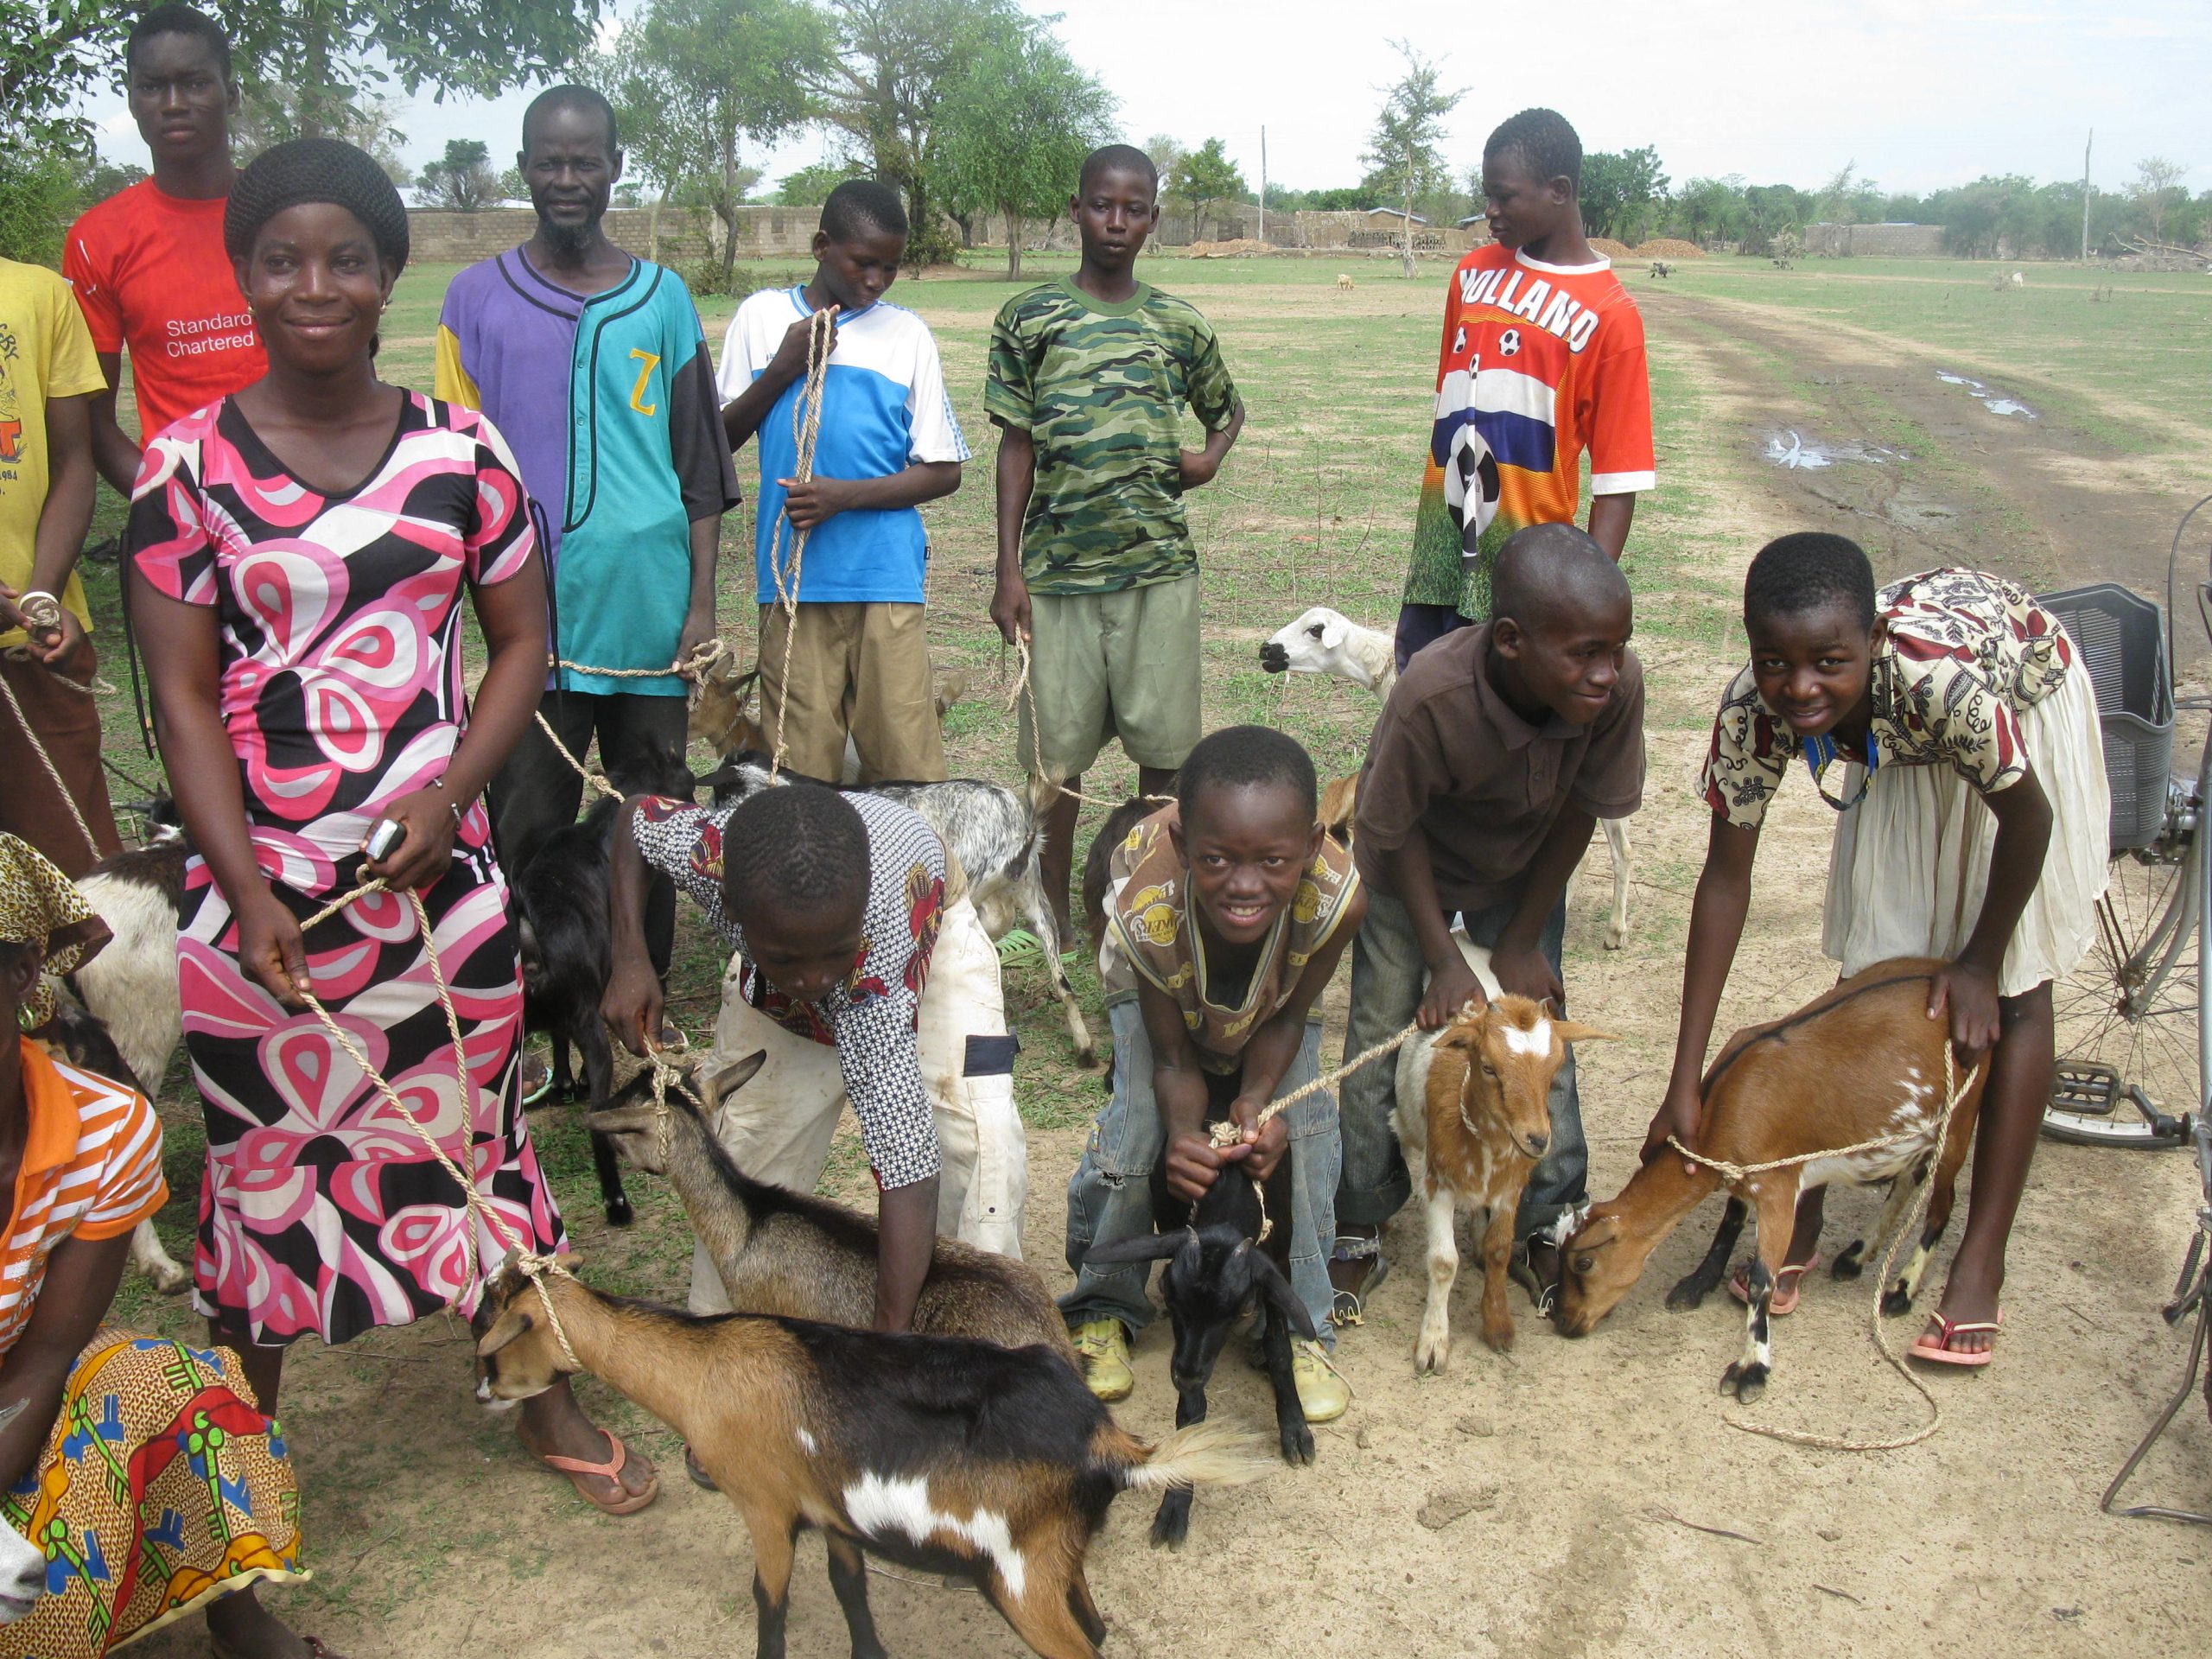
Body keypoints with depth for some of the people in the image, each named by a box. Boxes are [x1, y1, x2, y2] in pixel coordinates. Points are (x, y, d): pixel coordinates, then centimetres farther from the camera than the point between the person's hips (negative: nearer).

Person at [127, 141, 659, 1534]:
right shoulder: (189, 463, -3)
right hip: (257, 879, -1)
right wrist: (246, 891, -13)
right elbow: (182, 691, -4)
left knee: (477, 1123, 12)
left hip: (437, 867, 1)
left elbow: (523, 641, 5)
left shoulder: (460, 448, 2)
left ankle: (545, 1396, 30)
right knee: (259, 1152, 9)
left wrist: (448, 798, -11)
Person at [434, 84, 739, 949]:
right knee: (527, 828, 1)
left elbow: (700, 466, 9)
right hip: (531, 612, -1)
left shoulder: (661, 298, 9)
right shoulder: (478, 298, 6)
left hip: (650, 609, 1)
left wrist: (702, 602, 2)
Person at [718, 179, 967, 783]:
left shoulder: (907, 334, 6)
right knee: (800, 767, 0)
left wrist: (845, 495, -10)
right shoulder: (763, 316, 8)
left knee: (907, 766, -4)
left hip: (887, 577, 0)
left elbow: (944, 472, 5)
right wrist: (783, 368, -5)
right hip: (793, 575, 0)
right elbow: (719, 439, 11)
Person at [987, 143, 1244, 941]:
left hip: (1159, 564, 1)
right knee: (1056, 749, 4)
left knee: (1164, 744, 3)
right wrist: (1008, 571, -2)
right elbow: (1015, 445, 3)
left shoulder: (1179, 325, 8)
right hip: (1057, 569, -1)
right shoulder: (1029, 318, 3)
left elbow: (1227, 407, 25)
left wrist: (1210, 455, 2)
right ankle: (1054, 914, 17)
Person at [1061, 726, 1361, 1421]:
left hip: (1276, 994, 1)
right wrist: (1185, 1132, -48)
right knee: (1136, 1131, -16)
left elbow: (1289, 1018, -22)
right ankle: (1103, 1311, 10)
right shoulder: (1148, 912, -44)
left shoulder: (1337, 898, -42)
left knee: (1301, 1134, -15)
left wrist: (1258, 1102, -38)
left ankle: (1298, 1328, 6)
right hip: (1159, 991, -1)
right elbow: (1173, 1056, -28)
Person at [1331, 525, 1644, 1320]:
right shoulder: (1430, 695, -41)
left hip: (1521, 871, 2)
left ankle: (1545, 1230, 20)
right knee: (1381, 1041, 1)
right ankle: (1356, 1234, 18)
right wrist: (1444, 960, -20)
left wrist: (1521, 944, -8)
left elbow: (1580, 813, -15)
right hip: (1410, 868, -2)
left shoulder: (1617, 686, -33)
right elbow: (1396, 833, -23)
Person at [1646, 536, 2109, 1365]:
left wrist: (1980, 961, -12)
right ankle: (1805, 1210, 16)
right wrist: (1685, 1084, -23)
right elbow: (1725, 880, -23)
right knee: (1869, 972, 4)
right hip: (1899, 742, 3)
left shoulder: (1939, 673, -45)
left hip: (2025, 704, -3)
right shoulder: (1753, 711, -33)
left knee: (2014, 990, -3)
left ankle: (1982, 1260, 4)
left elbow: (2028, 818, -26)